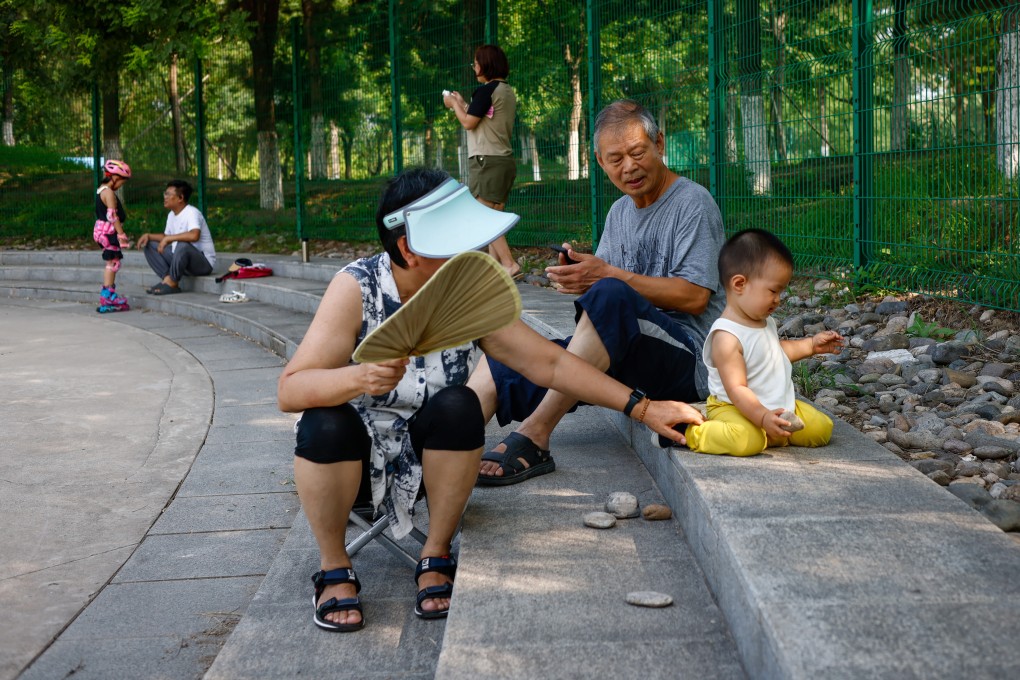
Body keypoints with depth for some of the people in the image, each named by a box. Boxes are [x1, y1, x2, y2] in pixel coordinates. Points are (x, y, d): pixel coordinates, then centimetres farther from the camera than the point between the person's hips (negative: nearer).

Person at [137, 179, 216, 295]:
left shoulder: (192, 212, -19)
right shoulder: (172, 215, 9)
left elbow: (194, 235, -38)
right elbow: (166, 237, 21)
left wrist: (168, 238, -31)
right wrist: (148, 236, 3)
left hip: (204, 263, -9)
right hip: (180, 258, 9)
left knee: (183, 244, -39)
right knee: (150, 245, 5)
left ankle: (172, 284, -21)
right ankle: (167, 278, -11)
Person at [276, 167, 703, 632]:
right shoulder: (357, 287, -21)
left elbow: (551, 364, -6)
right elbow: (290, 391, -27)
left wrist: (642, 408, -11)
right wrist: (360, 378, -46)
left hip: (426, 459, 2)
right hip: (350, 456, -2)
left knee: (458, 405, -27)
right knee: (326, 422, -34)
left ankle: (436, 558, -9)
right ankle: (334, 570, -10)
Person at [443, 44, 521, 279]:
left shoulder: (486, 90, -12)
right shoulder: (508, 92, 15)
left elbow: (468, 122, -11)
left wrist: (454, 104, 6)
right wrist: (463, 104, 26)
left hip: (486, 160, -9)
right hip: (505, 159, 9)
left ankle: (510, 264, -18)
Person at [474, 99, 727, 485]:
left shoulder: (692, 203, -4)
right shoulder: (620, 212, 19)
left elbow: (694, 297, -15)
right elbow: (601, 278, 13)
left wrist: (607, 275, -19)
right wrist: (579, 274, -12)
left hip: (686, 356, -7)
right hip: (627, 358, 8)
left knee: (609, 295, -36)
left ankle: (534, 436, -36)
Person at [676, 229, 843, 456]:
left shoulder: (765, 321, 7)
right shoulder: (727, 337, -24)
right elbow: (736, 389, -28)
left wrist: (811, 345, 23)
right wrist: (763, 417, -38)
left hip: (780, 406, 9)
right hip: (734, 409, -9)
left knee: (822, 428, 1)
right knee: (746, 441, -38)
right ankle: (684, 432, -18)